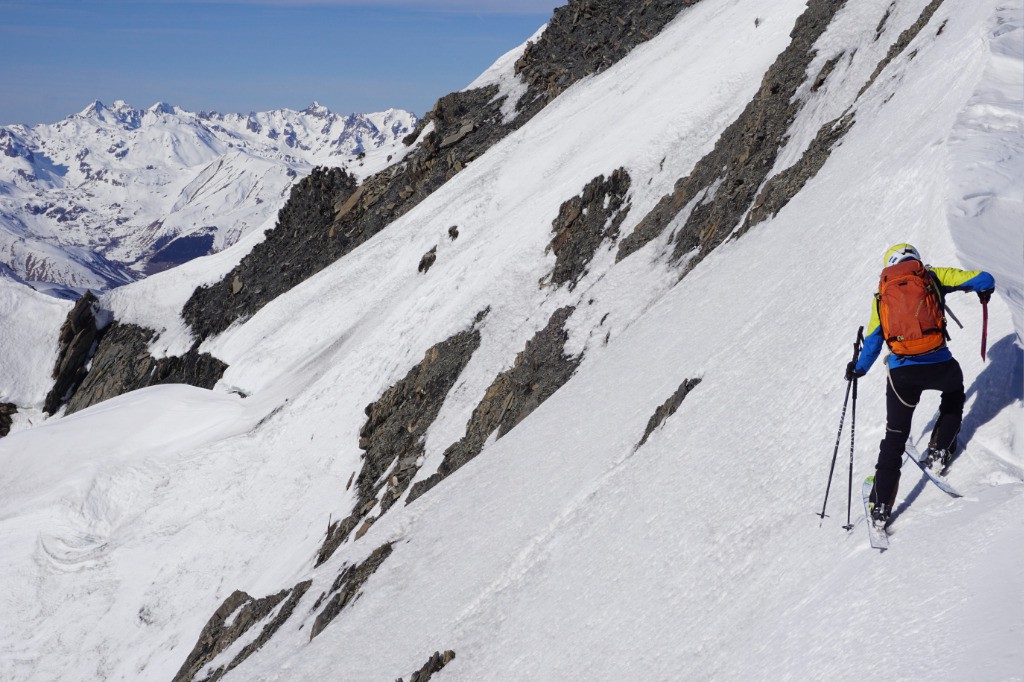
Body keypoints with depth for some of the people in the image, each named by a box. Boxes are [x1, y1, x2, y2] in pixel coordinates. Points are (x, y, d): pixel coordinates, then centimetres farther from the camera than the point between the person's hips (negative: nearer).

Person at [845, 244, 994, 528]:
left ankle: (881, 507, 10)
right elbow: (983, 279, 7)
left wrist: (858, 369, 31)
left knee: (895, 437, 13)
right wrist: (984, 291, 31)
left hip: (901, 372, 2)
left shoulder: (882, 294, 17)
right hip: (938, 364, -1)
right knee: (954, 390, 36)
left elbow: (873, 341, 14)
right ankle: (939, 450, 27)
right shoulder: (932, 276, 11)